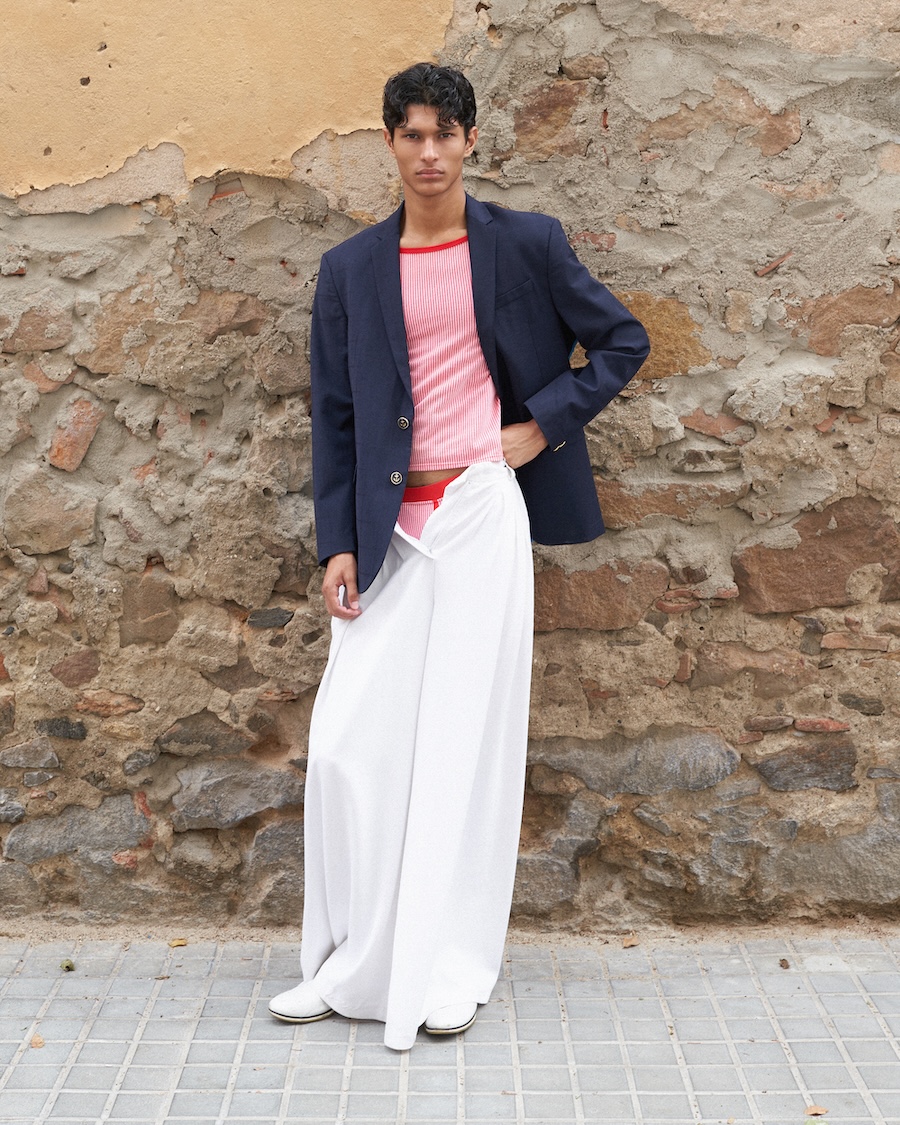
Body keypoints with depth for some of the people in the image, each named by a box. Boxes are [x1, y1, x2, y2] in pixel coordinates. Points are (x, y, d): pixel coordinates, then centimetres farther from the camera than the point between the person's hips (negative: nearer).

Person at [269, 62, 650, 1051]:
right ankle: (352, 964, 16)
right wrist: (337, 544, 2)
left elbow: (622, 342, 12)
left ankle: (449, 974, 12)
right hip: (389, 529, 2)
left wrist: (544, 423, 0)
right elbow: (334, 414, 9)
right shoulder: (351, 271, 8)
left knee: (465, 744, 0)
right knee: (345, 746, -1)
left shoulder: (526, 245, 3)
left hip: (482, 514, -2)